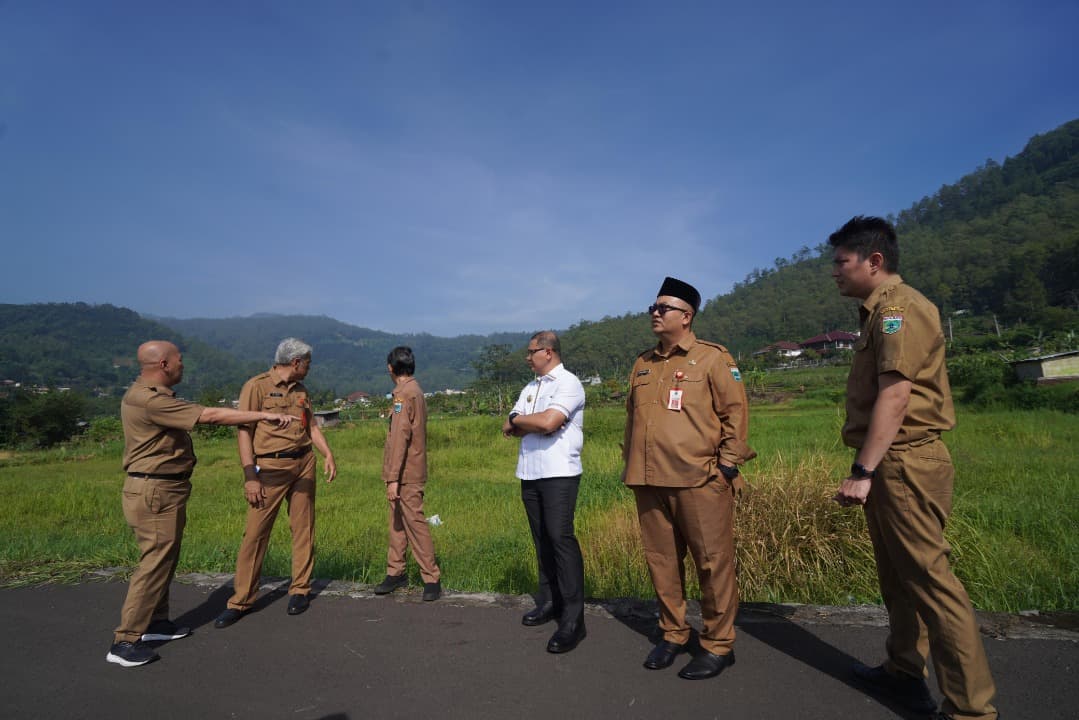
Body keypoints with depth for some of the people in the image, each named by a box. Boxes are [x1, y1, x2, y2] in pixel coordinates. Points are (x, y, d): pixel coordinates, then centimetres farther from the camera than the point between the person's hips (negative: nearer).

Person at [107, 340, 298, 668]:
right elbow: (208, 416, -27)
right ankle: (124, 642, 5)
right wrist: (263, 415, -25)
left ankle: (155, 622, 29)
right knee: (155, 563, -4)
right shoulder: (149, 400, -22)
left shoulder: (152, 395, 12)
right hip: (155, 492, -11)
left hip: (164, 490, 11)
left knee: (164, 559, 17)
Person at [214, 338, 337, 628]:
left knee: (303, 528, 8)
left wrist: (328, 454, 2)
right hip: (271, 467, -5)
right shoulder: (257, 386, -6)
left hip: (304, 464, 6)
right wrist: (250, 476, -15)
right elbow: (244, 431, -10)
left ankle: (300, 590, 20)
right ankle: (240, 601, 12)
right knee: (255, 531, -1)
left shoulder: (301, 391, 13)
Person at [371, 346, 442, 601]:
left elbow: (401, 437, -21)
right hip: (406, 473, 10)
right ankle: (396, 572, 25)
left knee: (415, 523, -5)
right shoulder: (415, 390, 14)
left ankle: (432, 578, 2)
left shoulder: (404, 393, -15)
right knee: (397, 522, 15)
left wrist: (393, 478, -21)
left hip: (406, 475, -10)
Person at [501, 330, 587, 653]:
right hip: (530, 474, 8)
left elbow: (548, 422, -21)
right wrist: (535, 423, -7)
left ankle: (573, 619, -6)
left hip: (559, 474, -8)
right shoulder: (530, 388, 18)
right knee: (542, 539, 12)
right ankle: (549, 602, 23)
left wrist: (516, 420, -4)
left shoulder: (568, 383, -6)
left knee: (561, 538, -11)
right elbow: (509, 429, 11)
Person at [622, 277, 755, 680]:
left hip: (700, 481, -5)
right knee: (661, 562, 13)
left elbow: (736, 412, -4)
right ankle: (673, 635, 30)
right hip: (649, 483, 6)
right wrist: (631, 463, 17)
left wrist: (727, 465, -8)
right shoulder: (642, 364, 15)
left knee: (713, 563, 4)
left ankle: (718, 645, 21)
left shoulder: (712, 358, -2)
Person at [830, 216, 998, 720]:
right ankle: (903, 671, 33)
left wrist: (862, 471, -24)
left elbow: (895, 395, -22)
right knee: (898, 575, 19)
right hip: (891, 464, 10)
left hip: (903, 463, -10)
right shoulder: (881, 311, 17)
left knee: (929, 578, -3)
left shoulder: (897, 307, -13)